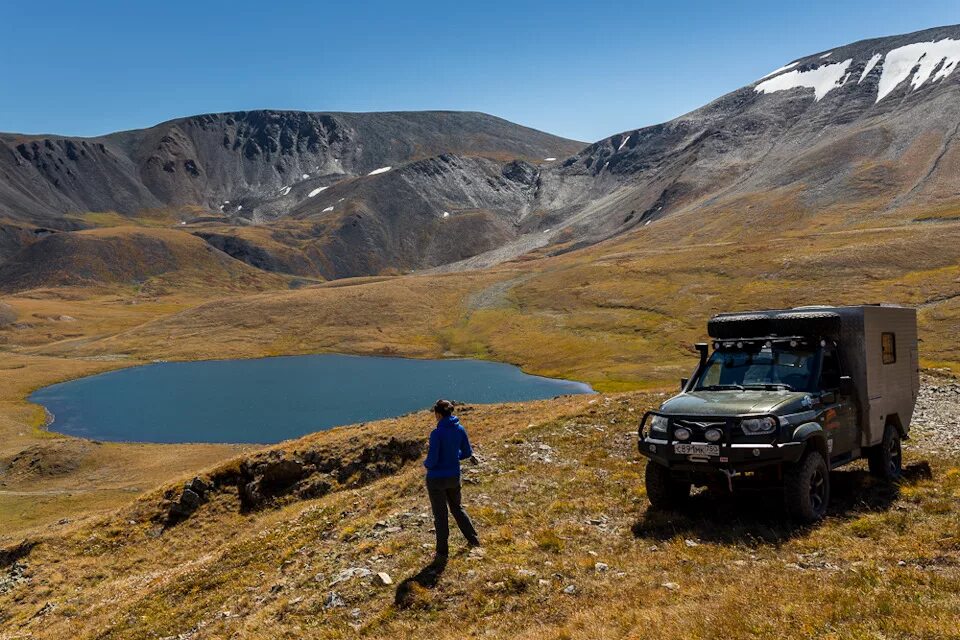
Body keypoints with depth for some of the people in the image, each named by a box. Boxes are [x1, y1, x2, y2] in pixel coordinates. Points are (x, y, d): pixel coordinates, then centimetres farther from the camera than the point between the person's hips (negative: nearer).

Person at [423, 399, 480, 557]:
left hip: (436, 478, -5)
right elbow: (467, 452, 4)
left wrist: (426, 464, 0)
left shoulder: (437, 433, -24)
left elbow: (432, 459, -22)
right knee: (457, 507, 27)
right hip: (454, 476, 6)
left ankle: (442, 550, 23)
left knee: (440, 514, 11)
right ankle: (473, 538, 33)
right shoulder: (460, 429, -5)